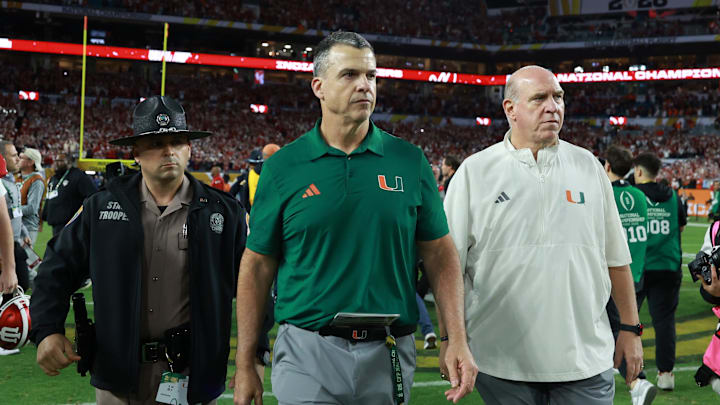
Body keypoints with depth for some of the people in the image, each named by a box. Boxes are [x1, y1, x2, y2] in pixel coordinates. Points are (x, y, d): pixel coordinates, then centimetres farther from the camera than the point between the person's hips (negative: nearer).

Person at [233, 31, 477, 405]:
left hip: (389, 357, 2)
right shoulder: (282, 167, 0)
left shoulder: (409, 161, 3)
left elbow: (439, 255, 6)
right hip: (308, 357, -2)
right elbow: (257, 266, 3)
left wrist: (456, 339, -4)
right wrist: (245, 367, 2)